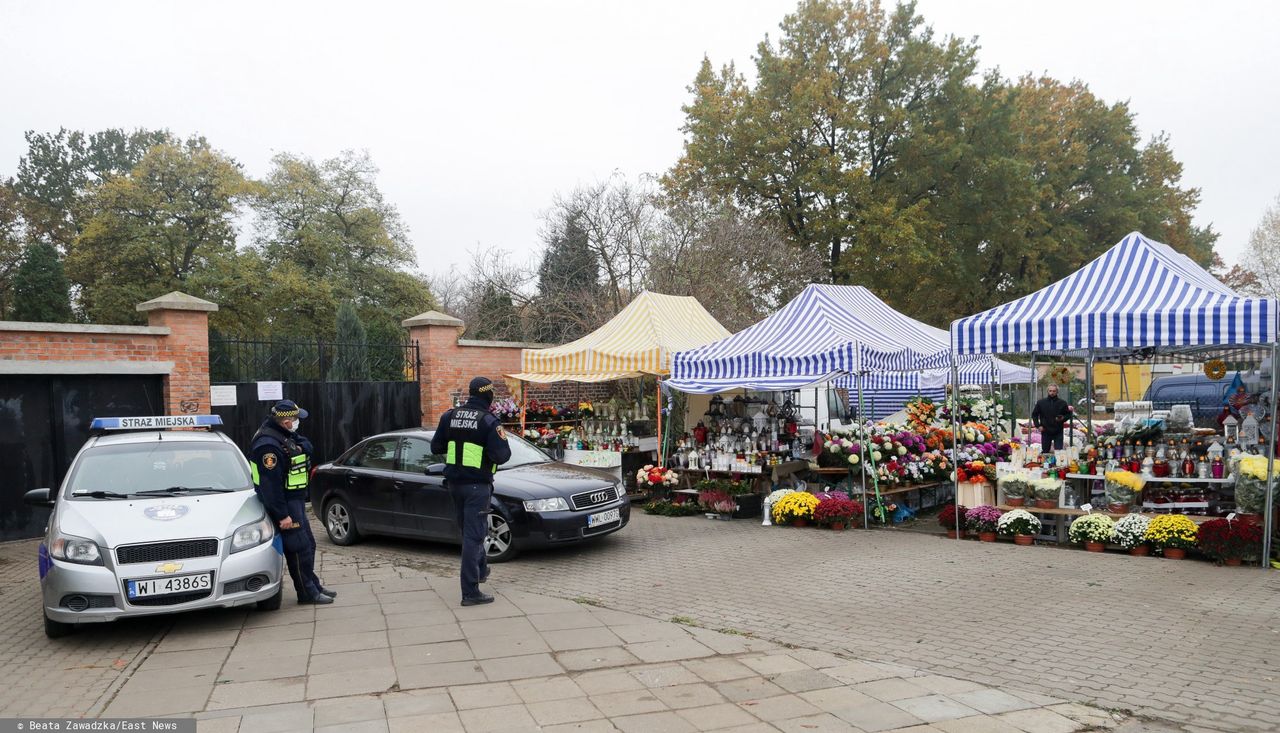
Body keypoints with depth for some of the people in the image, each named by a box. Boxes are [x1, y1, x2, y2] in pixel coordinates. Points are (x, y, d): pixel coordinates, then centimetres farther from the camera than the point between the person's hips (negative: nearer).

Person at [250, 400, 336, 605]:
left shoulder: (284, 435, 8)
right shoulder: (269, 445, -23)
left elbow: (307, 448, 11)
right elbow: (270, 484, -25)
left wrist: (298, 443, -13)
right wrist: (282, 515, -24)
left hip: (295, 499, 10)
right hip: (284, 503, -10)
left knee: (308, 544, 17)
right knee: (299, 547, -5)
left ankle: (313, 584, 28)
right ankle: (307, 593, 4)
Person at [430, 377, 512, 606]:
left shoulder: (449, 416, 3)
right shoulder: (489, 421, -14)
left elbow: (436, 447, 9)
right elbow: (501, 456, -18)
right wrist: (504, 444, 2)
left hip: (454, 482, 6)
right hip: (477, 484, -6)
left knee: (469, 530, 23)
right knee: (473, 535, -4)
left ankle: (481, 569, 41)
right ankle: (470, 592, -3)